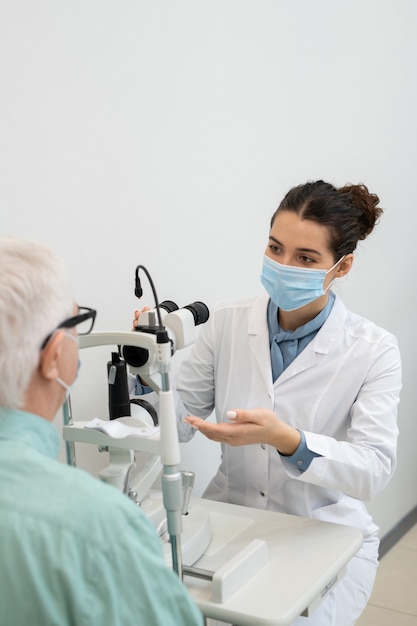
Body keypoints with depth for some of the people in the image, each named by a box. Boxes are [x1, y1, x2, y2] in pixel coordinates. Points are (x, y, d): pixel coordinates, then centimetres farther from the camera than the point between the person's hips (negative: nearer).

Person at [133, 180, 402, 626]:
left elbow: (374, 469, -20)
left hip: (324, 534, -1)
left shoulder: (373, 350, -12)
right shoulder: (227, 323, -6)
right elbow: (179, 420, -1)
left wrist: (286, 439, -38)